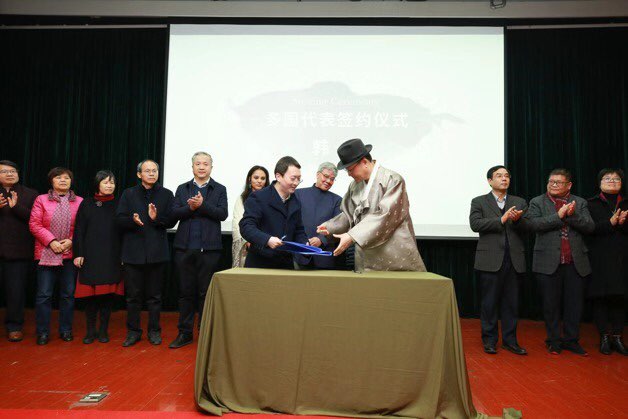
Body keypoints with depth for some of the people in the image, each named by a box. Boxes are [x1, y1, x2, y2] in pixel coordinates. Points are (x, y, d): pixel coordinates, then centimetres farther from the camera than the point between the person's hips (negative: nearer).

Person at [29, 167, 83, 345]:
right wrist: (51, 241, -12)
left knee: (68, 294, 8)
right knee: (44, 295, 1)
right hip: (46, 254, -1)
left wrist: (71, 241, -11)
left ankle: (66, 330, 21)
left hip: (70, 254, 1)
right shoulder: (41, 200, 5)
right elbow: (34, 224, -2)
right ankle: (43, 332, 14)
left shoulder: (79, 202, 6)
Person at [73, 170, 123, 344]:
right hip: (91, 256, 0)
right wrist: (78, 254, -4)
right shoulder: (86, 204, 6)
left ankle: (103, 330, 16)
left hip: (112, 257, 0)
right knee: (90, 294, 2)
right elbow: (79, 230, 3)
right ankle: (90, 331, 16)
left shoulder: (118, 205, 6)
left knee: (108, 293, 3)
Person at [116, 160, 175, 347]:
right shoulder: (129, 194, 9)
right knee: (133, 295, 6)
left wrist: (156, 218, -17)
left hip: (157, 252, 0)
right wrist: (133, 220, -19)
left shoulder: (166, 194, 7)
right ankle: (133, 331, 19)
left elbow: (172, 220, 0)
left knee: (154, 295, 8)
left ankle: (154, 331, 19)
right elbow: (119, 219, 1)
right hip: (133, 252, 1)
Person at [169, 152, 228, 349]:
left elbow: (223, 214, -7)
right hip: (185, 247, 2)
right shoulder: (182, 189, 12)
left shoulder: (219, 189, 6)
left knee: (206, 292, 5)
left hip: (209, 248, -2)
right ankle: (185, 333, 19)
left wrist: (202, 205, -17)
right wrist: (190, 207, -16)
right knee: (186, 291, 9)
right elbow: (174, 213, 1)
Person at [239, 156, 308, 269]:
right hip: (259, 264, -6)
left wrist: (305, 244, -3)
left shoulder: (295, 202, 13)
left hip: (286, 264, 6)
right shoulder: (258, 198, -8)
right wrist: (267, 239, -31)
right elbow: (246, 226, -16)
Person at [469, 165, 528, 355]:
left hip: (514, 259, 3)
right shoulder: (479, 202, 6)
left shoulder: (520, 202, 14)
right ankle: (489, 340, 15)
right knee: (490, 302, 4)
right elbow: (475, 224, -10)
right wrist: (501, 220, -19)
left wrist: (517, 220, -16)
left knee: (511, 302, 8)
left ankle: (510, 340, 20)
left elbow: (528, 228, 5)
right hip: (490, 259, -3)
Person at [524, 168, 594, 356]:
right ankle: (554, 340, 20)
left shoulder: (580, 203, 11)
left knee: (575, 304, 8)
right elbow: (534, 224, -13)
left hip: (576, 263, 2)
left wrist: (572, 215, -16)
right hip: (549, 263, -2)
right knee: (551, 304, 6)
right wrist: (559, 215, -18)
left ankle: (571, 340, 23)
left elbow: (589, 227, -1)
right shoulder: (537, 203, 4)